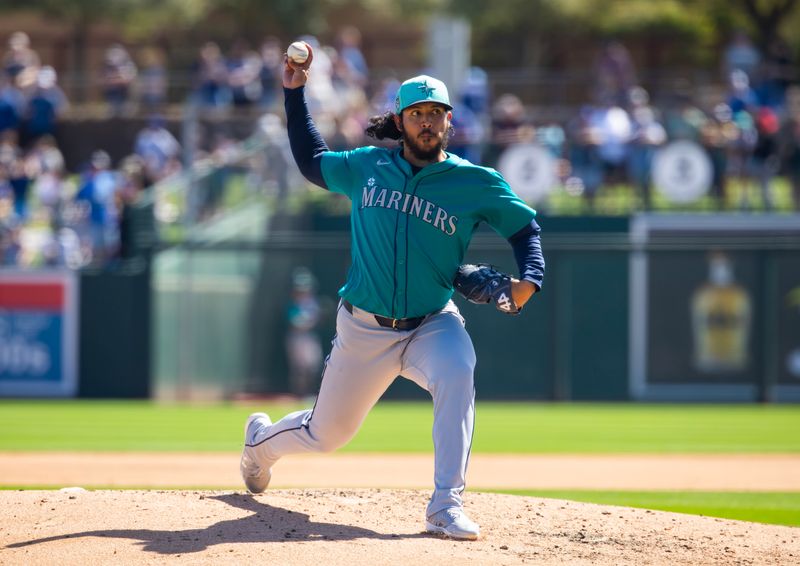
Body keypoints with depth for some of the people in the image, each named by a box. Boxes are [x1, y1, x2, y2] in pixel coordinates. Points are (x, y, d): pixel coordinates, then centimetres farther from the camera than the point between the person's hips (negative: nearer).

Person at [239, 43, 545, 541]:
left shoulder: (477, 183, -4)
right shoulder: (367, 167, 2)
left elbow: (525, 226, 6)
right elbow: (311, 160, 19)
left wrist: (530, 279, -13)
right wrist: (295, 93, 15)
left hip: (433, 325, -1)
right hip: (363, 330, 1)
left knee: (456, 375, -37)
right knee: (326, 435, 13)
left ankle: (447, 506, -36)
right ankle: (261, 440, 50)